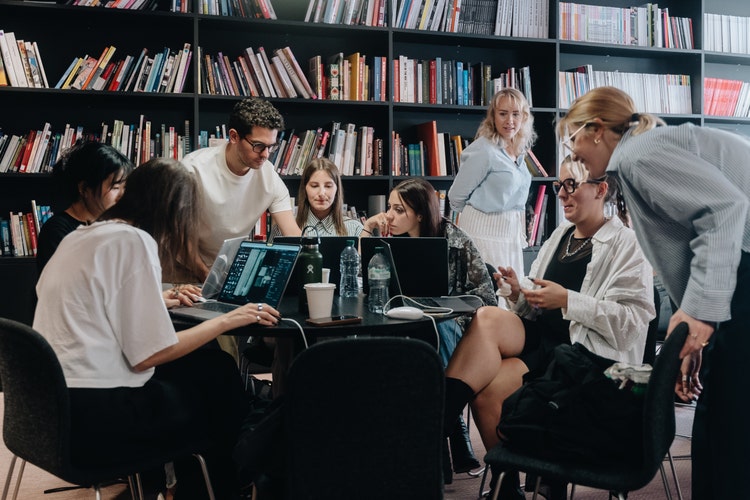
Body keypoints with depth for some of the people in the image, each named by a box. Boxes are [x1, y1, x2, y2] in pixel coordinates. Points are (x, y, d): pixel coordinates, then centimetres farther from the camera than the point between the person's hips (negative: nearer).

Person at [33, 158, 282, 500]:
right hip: (93, 413, -9)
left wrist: (161, 298, 39)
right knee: (222, 381, 11)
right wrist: (227, 321, -7)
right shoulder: (134, 241, -14)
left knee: (209, 366, 17)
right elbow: (149, 355, -17)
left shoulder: (82, 235, 12)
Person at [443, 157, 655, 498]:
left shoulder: (627, 245, -1)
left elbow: (633, 320, -12)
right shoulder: (560, 236, 20)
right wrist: (520, 294, -2)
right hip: (541, 337, 6)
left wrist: (568, 300, -17)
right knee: (489, 319, -27)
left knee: (487, 393, -27)